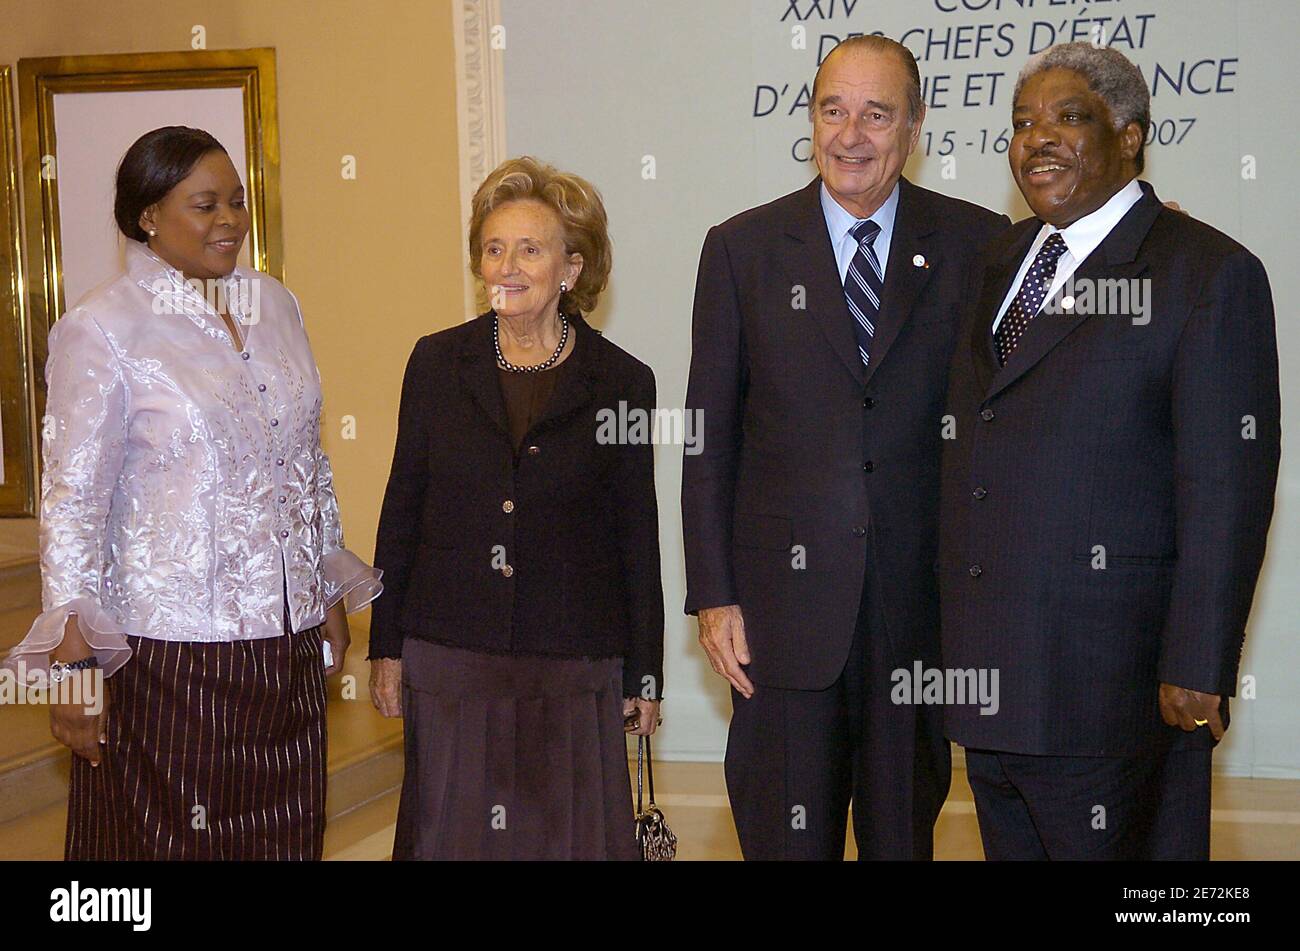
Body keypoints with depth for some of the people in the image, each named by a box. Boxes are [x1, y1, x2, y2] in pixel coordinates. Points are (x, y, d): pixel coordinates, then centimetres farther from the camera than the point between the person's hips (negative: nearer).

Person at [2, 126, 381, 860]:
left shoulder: (276, 307, 8)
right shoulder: (101, 331, -9)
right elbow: (72, 501, -10)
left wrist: (332, 594, 17)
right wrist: (72, 663, -13)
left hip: (289, 636, 5)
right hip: (169, 650, -5)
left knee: (286, 837, 12)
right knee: (174, 838, 5)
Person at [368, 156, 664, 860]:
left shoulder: (621, 382, -1)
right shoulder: (437, 363, 3)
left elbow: (637, 540, 3)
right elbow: (401, 512, 7)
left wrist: (645, 676, 4)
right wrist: (386, 649, 5)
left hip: (574, 669, -1)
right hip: (448, 662, 1)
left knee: (569, 832, 7)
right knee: (454, 832, 9)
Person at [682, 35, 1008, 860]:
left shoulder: (975, 243, 1)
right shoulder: (743, 248, 2)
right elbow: (710, 437, 1)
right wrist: (713, 595, -2)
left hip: (920, 603, 0)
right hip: (786, 598, 0)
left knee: (906, 830, 13)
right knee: (786, 832, 8)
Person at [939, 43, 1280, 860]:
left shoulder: (1209, 274, -8)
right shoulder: (1003, 262, 14)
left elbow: (1227, 490, -13)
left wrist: (1197, 672, -16)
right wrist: (954, 631, 12)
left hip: (1104, 682, -7)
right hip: (988, 669, 7)